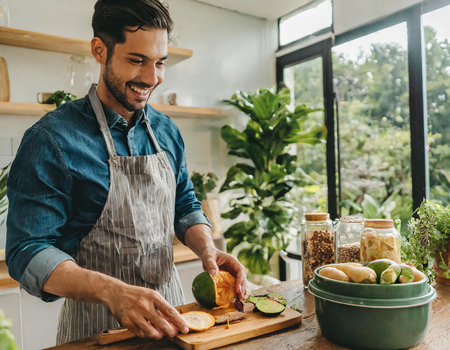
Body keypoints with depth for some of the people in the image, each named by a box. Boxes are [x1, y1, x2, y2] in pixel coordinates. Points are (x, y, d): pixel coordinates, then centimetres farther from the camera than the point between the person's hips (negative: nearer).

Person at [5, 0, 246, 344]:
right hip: (95, 325, -5)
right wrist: (113, 292, -34)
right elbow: (28, 253, -19)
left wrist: (208, 250, -11)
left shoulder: (166, 131, 0)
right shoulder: (51, 140, -17)